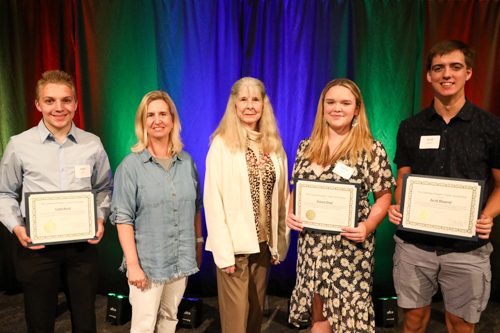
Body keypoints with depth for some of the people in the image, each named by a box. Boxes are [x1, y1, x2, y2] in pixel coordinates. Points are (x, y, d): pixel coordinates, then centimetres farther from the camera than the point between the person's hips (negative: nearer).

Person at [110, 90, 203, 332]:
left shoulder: (187, 162, 4)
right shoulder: (131, 165, -8)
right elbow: (123, 218, -10)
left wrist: (198, 244, 11)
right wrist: (132, 264, -13)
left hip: (181, 260, 4)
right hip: (147, 262, -3)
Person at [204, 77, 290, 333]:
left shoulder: (274, 146, 6)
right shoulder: (222, 144, -8)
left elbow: (281, 197, 9)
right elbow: (213, 201, -11)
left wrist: (280, 243, 6)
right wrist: (223, 252, -13)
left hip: (263, 243, 5)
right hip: (235, 245, -4)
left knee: (256, 310, 17)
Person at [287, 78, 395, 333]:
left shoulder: (371, 149, -6)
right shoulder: (307, 147, 6)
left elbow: (384, 196, -3)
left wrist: (368, 225, -19)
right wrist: (290, 214, -4)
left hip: (350, 247, -3)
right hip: (311, 245, 4)